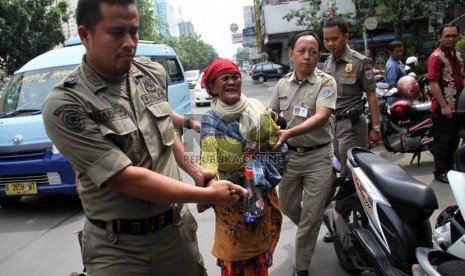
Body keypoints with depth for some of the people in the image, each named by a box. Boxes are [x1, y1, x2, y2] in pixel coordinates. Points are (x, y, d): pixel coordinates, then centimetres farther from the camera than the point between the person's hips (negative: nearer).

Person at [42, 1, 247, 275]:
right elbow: (125, 178, -22)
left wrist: (193, 169, 12)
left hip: (177, 227, 5)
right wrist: (208, 195, -20)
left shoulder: (154, 73, -1)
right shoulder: (64, 105, -18)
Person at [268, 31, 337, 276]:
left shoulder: (326, 82, -10)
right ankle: (312, 231, 50)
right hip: (289, 155, 4)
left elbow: (321, 116, -24)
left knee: (311, 216, 2)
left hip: (318, 157, -4)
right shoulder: (282, 84, 3)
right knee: (288, 207, 18)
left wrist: (290, 132, -38)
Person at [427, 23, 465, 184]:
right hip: (443, 108, -8)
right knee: (442, 141, 1)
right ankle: (440, 171, 13)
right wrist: (444, 105, -22)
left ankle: (450, 167, 32)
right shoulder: (436, 57, -14)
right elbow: (433, 83, -20)